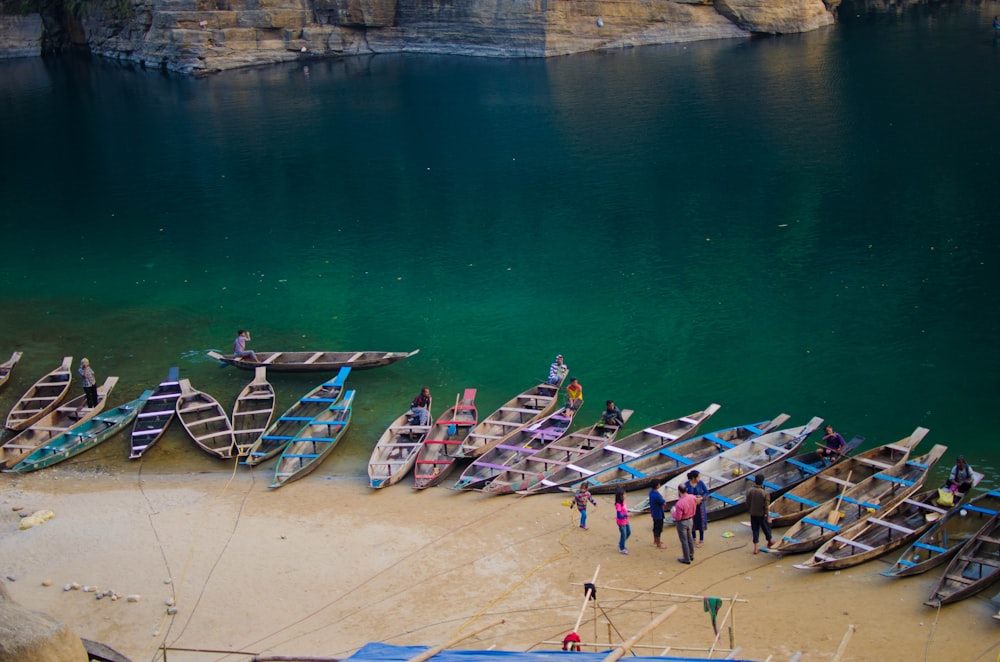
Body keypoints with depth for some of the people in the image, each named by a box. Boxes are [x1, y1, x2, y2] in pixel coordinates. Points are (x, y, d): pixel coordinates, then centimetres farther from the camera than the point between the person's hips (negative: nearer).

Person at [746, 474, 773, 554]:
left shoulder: (749, 490, -13)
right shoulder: (765, 493, -23)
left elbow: (747, 503, -2)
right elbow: (766, 507, -17)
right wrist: (768, 517, -6)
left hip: (753, 514, 3)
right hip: (762, 515, -3)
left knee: (755, 530, 13)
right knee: (766, 528, 22)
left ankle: (755, 549, 16)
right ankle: (769, 542, 46)